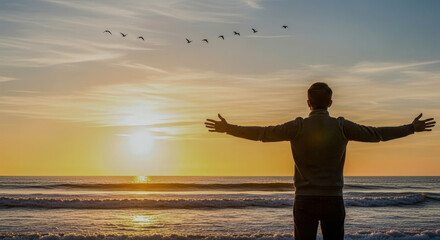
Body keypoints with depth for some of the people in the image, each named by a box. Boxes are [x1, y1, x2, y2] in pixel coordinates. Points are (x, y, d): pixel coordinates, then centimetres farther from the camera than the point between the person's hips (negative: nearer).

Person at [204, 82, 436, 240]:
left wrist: (228, 128, 6)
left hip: (305, 200, 0)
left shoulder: (298, 127, -5)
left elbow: (262, 133, -3)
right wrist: (412, 128, 13)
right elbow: (376, 134, 2)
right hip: (333, 200, 0)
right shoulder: (341, 127, -3)